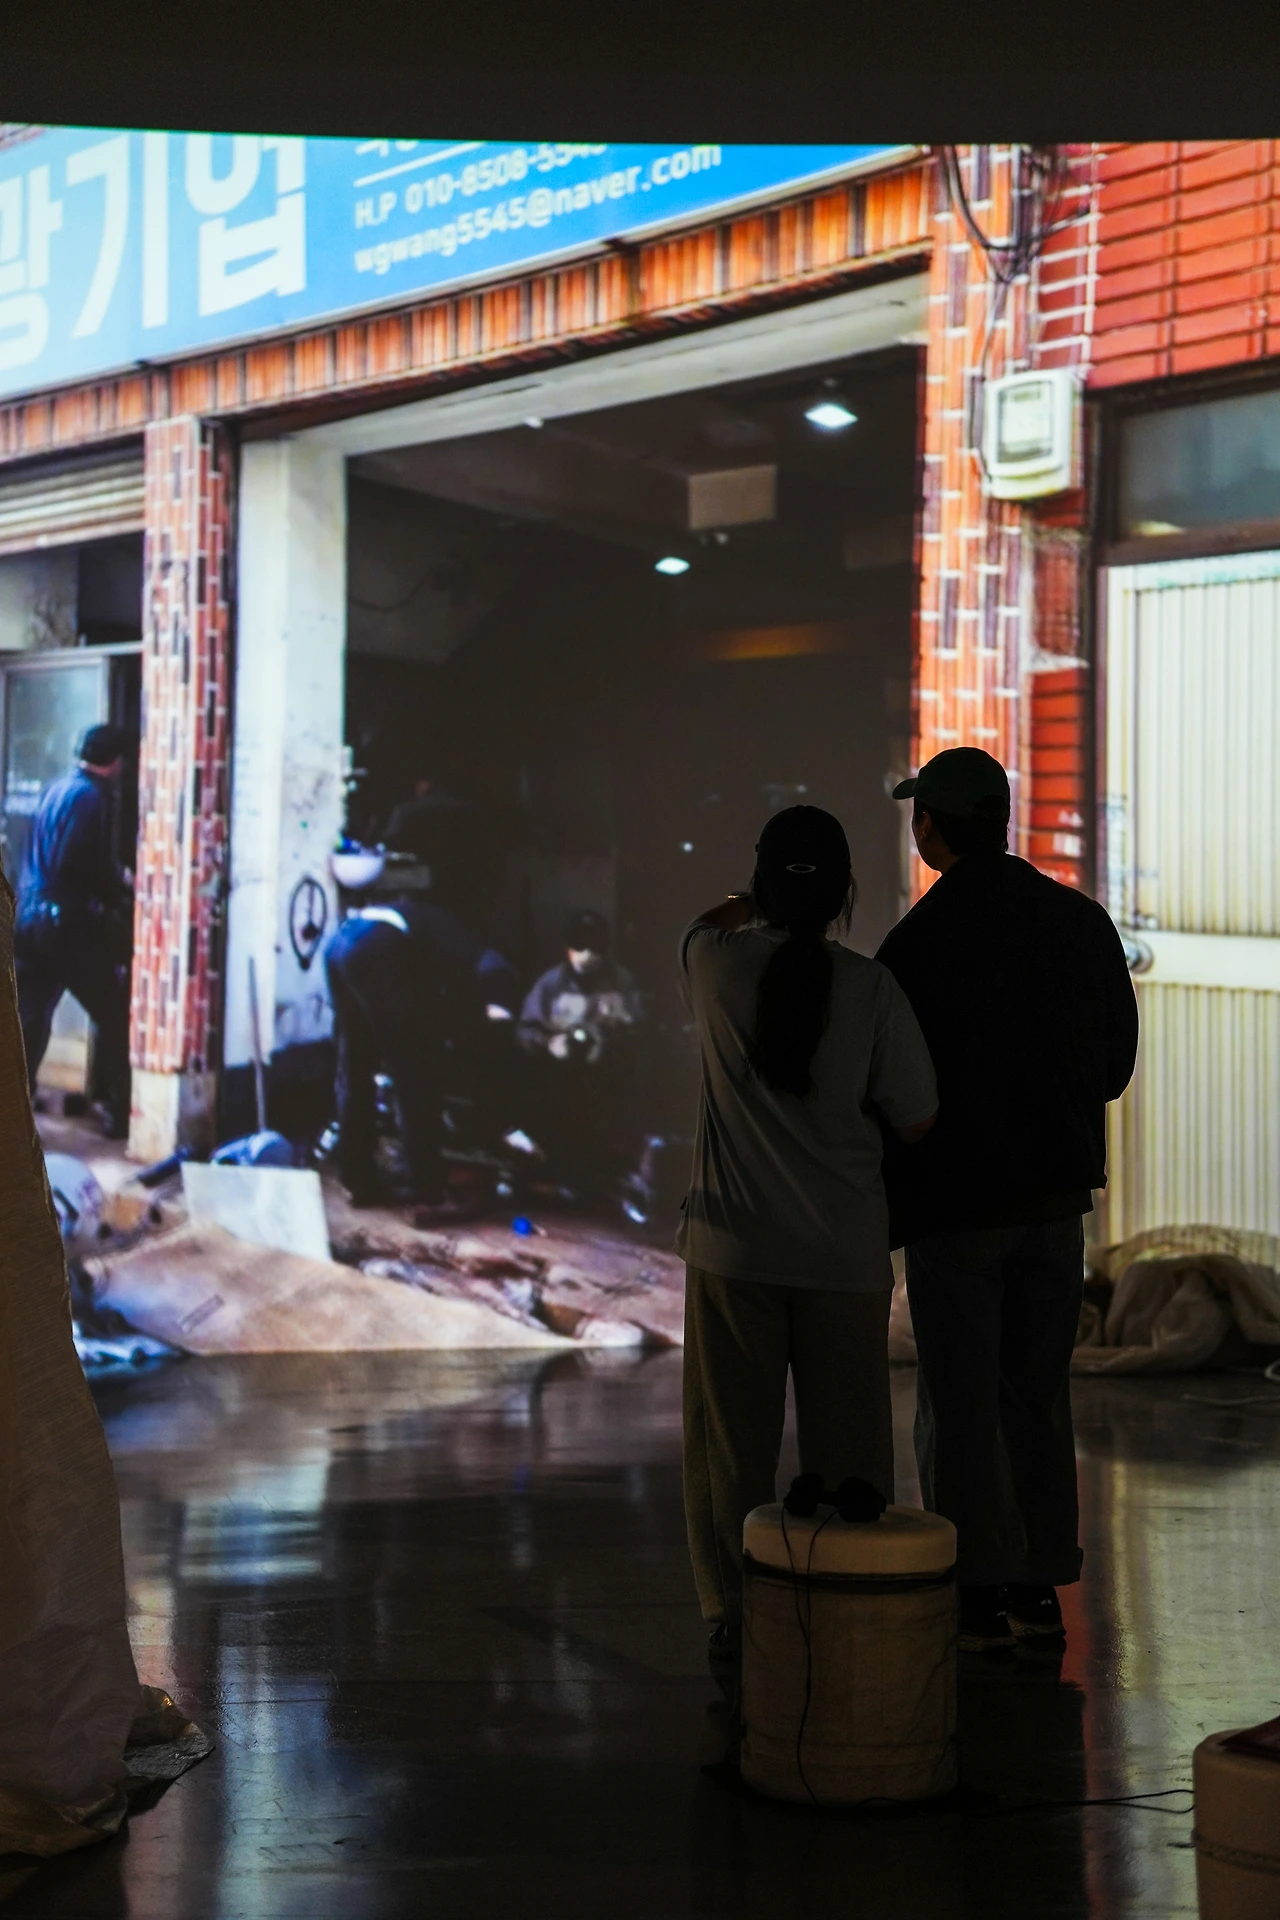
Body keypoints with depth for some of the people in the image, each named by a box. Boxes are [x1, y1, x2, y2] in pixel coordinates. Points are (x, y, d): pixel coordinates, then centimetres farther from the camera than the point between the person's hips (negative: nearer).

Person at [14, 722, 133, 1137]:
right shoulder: (93, 797, -12)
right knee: (114, 1017, 4)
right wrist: (120, 888, -2)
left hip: (30, 917, 8)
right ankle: (120, 1112, 6)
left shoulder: (57, 788, 15)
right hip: (67, 922, -8)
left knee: (28, 1018, 8)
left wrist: (116, 874, 28)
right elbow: (83, 867, -19)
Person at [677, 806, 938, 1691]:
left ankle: (735, 1618, 12)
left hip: (734, 1249, 1)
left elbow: (714, 918, 19)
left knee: (734, 1444, 9)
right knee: (848, 1448, 10)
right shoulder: (870, 987, -11)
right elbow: (916, 1119, -3)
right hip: (847, 1254, 0)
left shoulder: (716, 964, -7)